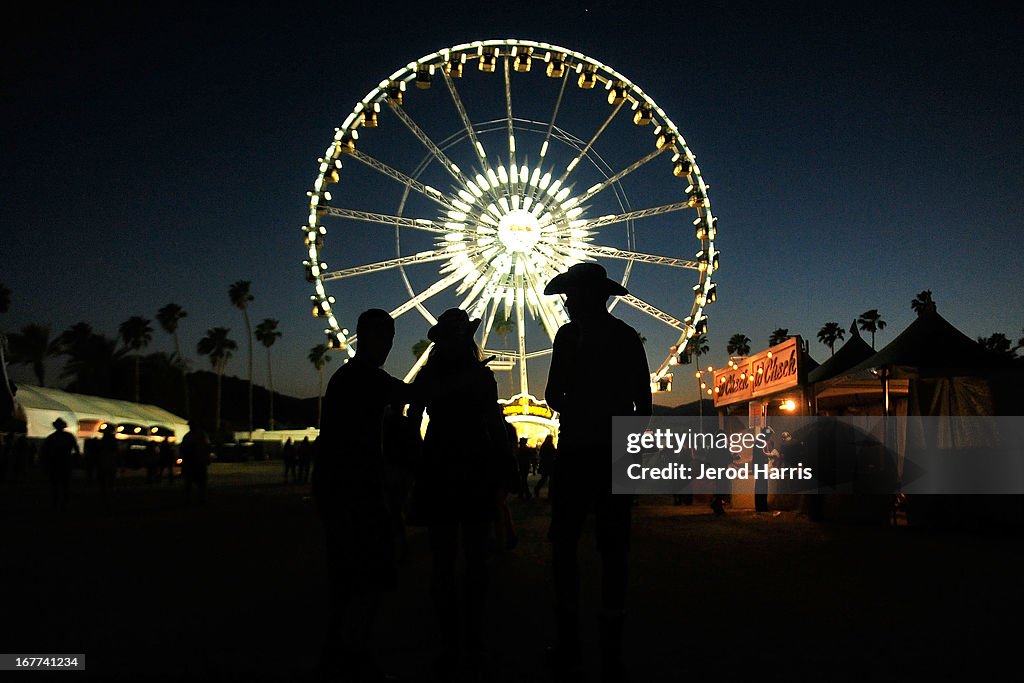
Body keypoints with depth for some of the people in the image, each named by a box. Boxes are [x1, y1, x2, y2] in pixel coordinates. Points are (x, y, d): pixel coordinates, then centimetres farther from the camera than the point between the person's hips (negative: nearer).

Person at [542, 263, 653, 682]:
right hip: (619, 451, 5)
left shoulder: (571, 334, -5)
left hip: (578, 449, -4)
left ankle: (569, 647, 4)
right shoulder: (629, 337, 10)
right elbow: (644, 401, 10)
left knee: (565, 542, 5)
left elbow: (553, 394, -6)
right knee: (614, 549, 6)